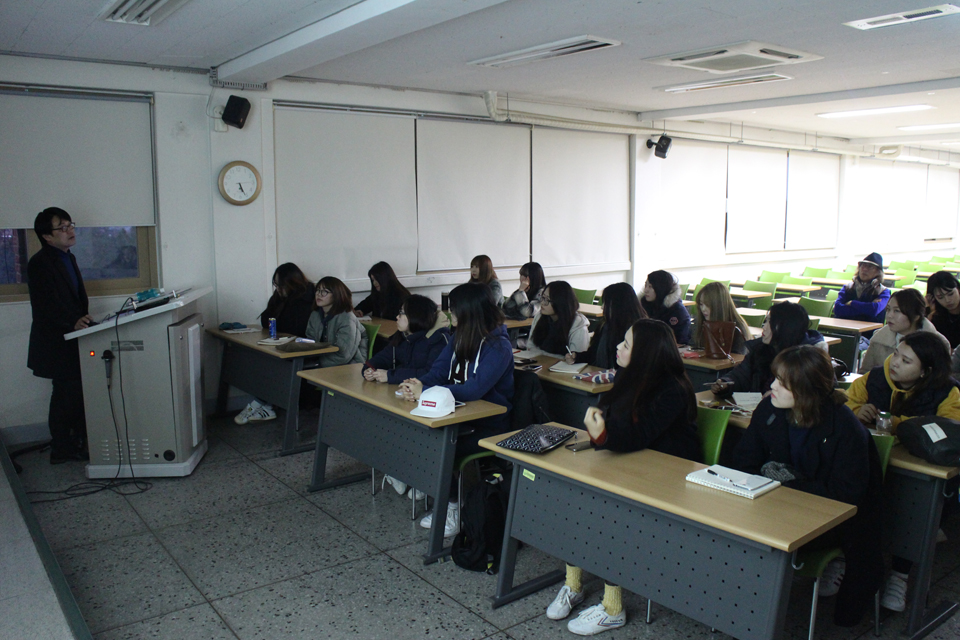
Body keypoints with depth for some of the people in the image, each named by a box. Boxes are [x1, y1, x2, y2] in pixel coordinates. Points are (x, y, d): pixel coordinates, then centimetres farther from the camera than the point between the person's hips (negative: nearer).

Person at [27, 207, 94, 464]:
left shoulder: (68, 258, 15)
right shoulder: (40, 263, -14)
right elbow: (45, 306, -21)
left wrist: (84, 319, 0)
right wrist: (73, 323, -28)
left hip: (71, 339, 8)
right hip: (56, 344, -8)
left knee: (78, 394, 11)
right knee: (67, 394, -2)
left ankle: (76, 443, 22)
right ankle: (62, 449, 9)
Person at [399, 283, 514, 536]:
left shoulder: (498, 347, -17)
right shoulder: (460, 337, 8)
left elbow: (474, 389, -28)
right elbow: (438, 372, 2)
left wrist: (424, 392, -31)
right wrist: (418, 384, -21)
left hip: (491, 425, -7)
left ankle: (452, 508, -3)